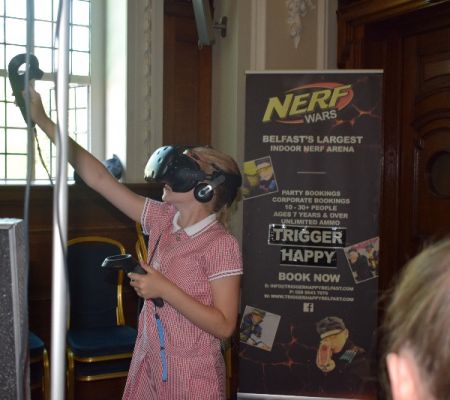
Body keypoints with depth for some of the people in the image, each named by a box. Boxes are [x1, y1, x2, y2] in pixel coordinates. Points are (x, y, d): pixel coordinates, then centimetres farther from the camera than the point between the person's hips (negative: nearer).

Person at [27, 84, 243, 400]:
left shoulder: (222, 245, -18)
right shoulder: (162, 219, -1)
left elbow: (224, 326, -19)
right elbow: (99, 178, -2)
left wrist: (164, 289, -24)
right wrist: (43, 120, -3)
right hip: (149, 366, 6)